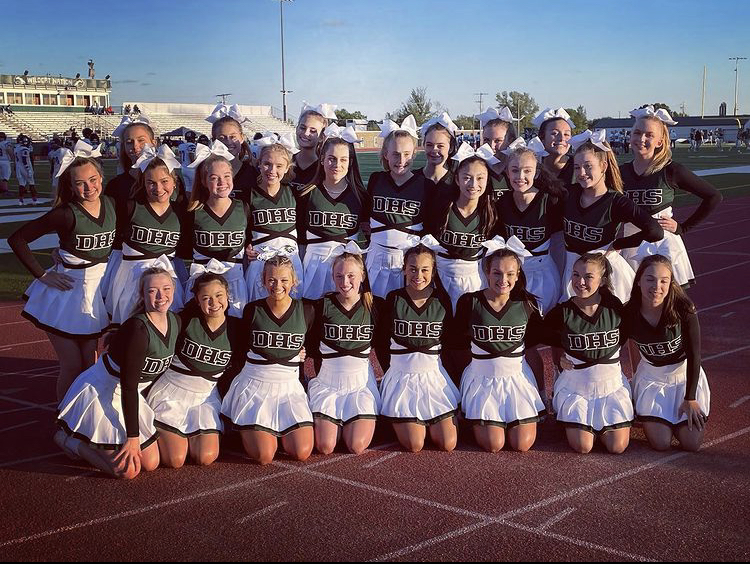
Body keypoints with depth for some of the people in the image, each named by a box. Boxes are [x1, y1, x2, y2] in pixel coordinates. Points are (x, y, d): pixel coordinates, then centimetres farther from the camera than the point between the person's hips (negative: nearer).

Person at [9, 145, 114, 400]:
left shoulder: (111, 204, -3)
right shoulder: (66, 214, -18)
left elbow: (117, 239, 17)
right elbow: (17, 239, -16)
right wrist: (42, 275, -14)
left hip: (99, 291, 5)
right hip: (68, 291, -5)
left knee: (91, 362, 14)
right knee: (72, 365, 1)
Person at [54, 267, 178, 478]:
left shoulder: (175, 322, -5)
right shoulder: (137, 328, -29)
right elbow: (128, 386, -27)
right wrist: (133, 437, -24)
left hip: (129, 396, 8)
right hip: (101, 394, -8)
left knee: (151, 464, 8)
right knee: (127, 470, -11)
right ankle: (70, 439, 10)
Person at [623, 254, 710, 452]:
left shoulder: (683, 308, -22)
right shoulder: (629, 315, -18)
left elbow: (694, 354, -15)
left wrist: (690, 398, -13)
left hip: (686, 374, 0)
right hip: (651, 377, 0)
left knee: (692, 443, -9)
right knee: (661, 443, -12)